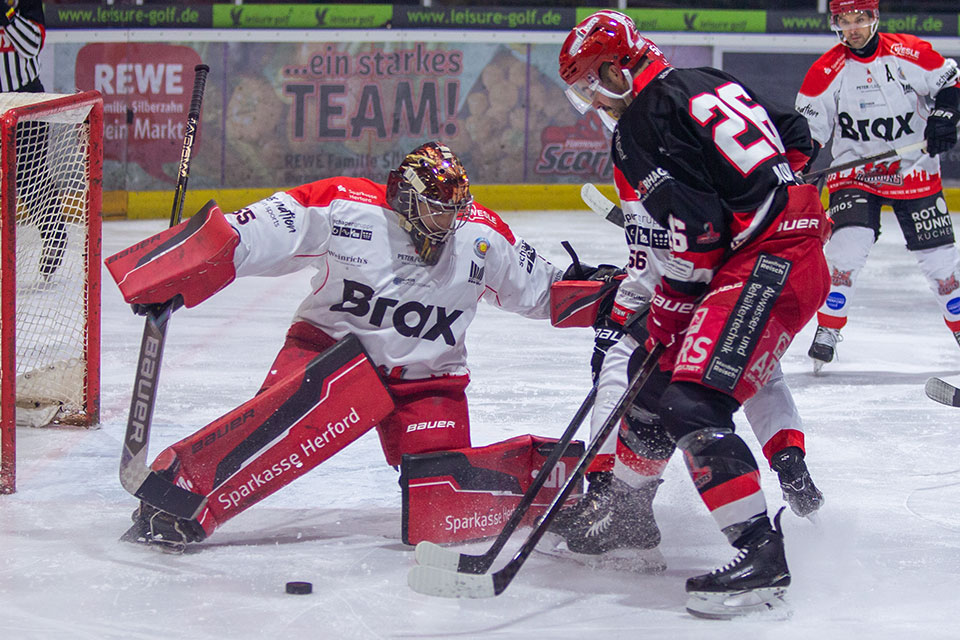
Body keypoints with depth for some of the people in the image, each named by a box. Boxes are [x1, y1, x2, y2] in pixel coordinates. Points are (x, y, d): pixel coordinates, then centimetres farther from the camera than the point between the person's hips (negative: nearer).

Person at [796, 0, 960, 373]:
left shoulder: (910, 53, -10)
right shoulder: (826, 71, -8)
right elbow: (808, 125, -3)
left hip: (915, 172, 0)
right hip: (854, 172, 0)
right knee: (848, 244, -21)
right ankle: (827, 332, -10)